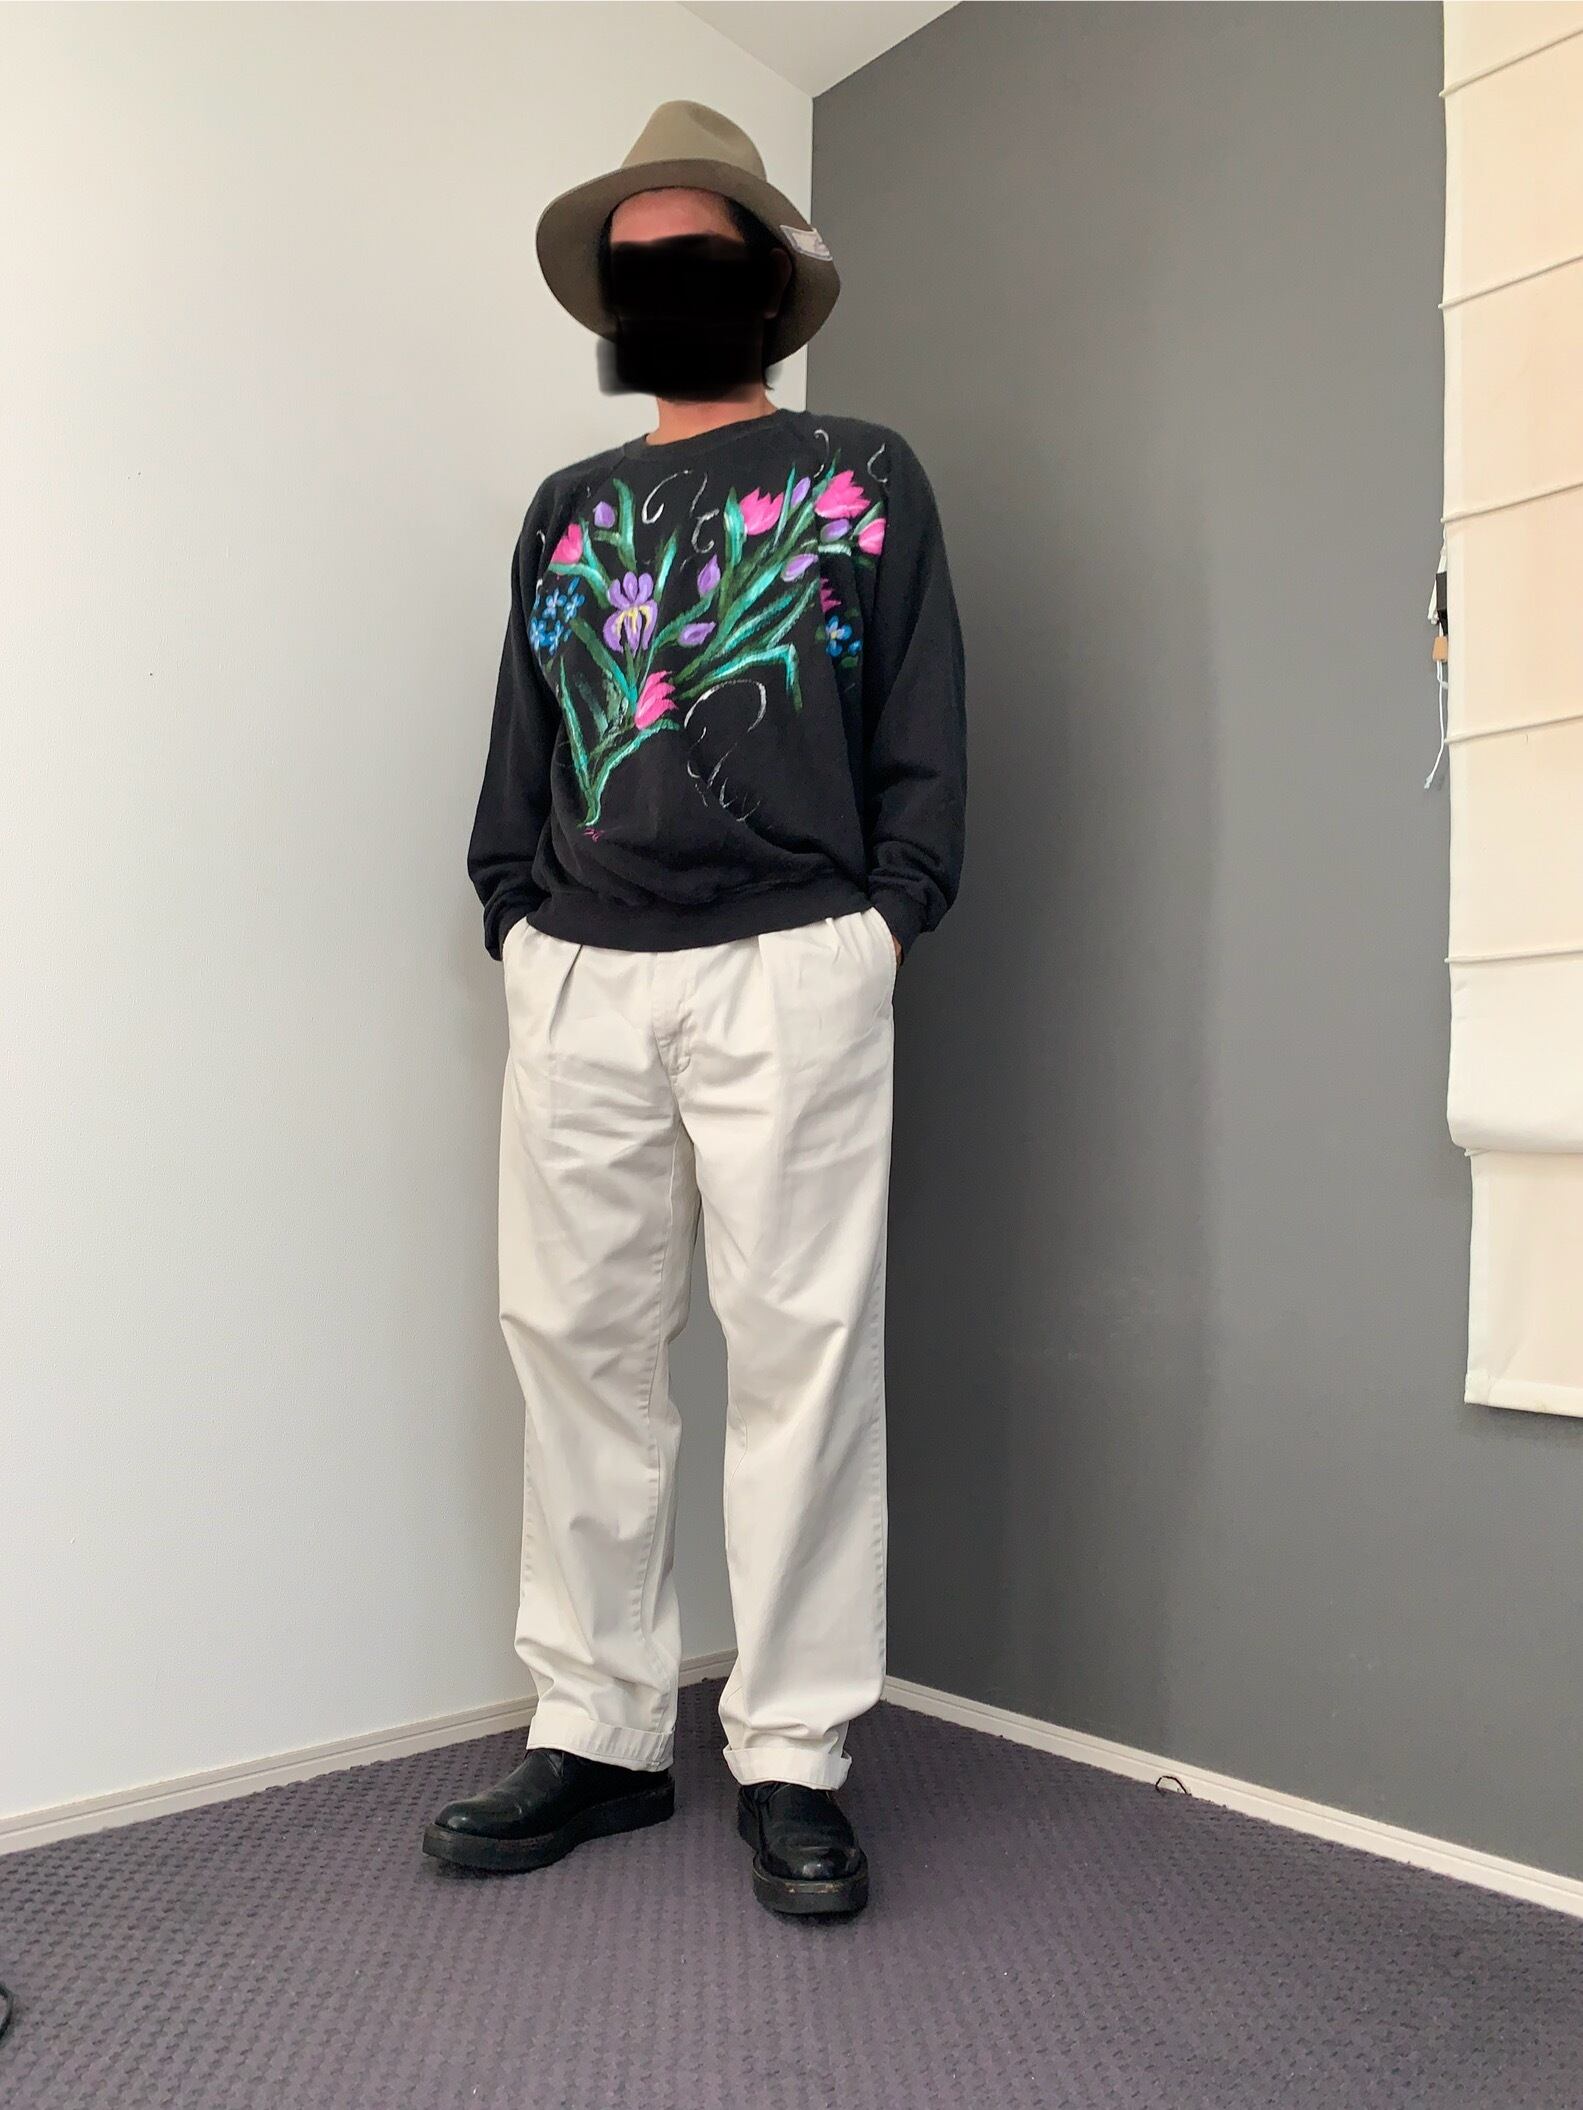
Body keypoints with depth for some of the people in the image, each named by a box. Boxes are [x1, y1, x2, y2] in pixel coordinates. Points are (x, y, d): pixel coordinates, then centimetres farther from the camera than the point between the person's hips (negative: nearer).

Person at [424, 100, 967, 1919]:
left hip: (788, 971, -3)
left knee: (802, 1350, -4)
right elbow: (517, 745, 19)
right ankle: (595, 1734, 18)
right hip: (572, 981, 4)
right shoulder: (566, 510, 22)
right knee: (574, 1347, 4)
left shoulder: (863, 476, 12)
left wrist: (878, 928, -5)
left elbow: (924, 736, 5)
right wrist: (514, 927, 7)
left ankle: (791, 1760, 9)